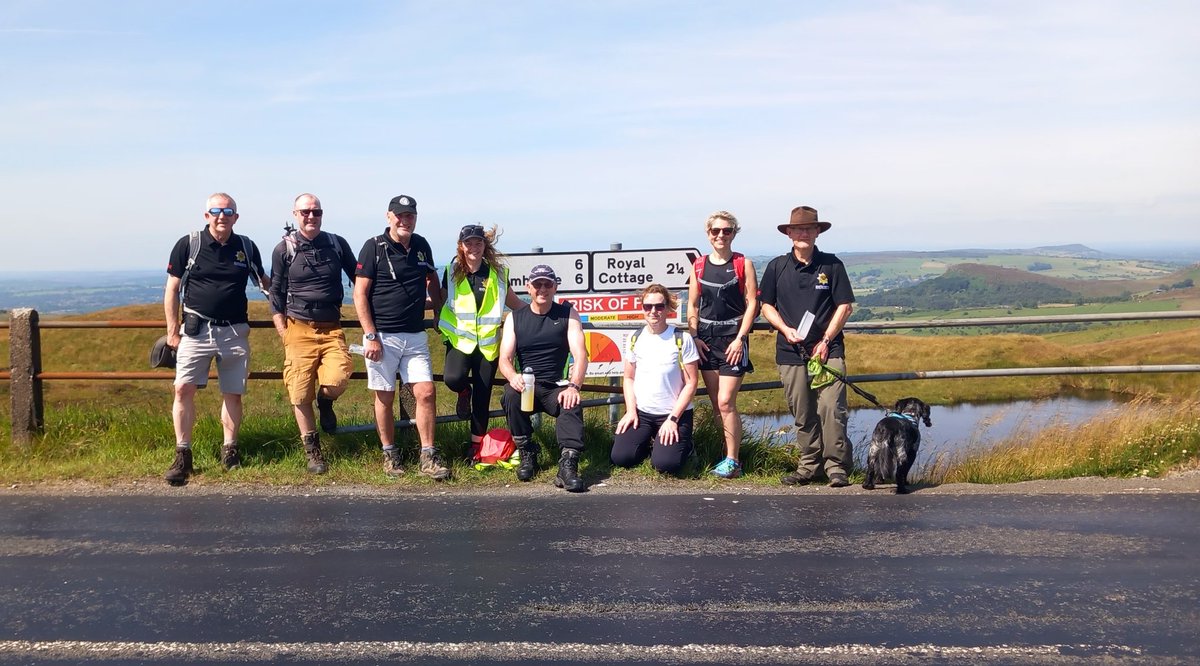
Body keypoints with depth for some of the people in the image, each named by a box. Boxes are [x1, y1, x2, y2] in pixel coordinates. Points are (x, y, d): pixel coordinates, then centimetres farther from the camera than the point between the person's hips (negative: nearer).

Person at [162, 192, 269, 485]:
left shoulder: (247, 247, 5)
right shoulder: (188, 245, -1)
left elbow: (263, 282, 19)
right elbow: (172, 290, 3)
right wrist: (172, 331, 0)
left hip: (234, 332, 2)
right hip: (196, 329, -2)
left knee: (233, 393, 7)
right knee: (184, 388, -10)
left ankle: (229, 451, 20)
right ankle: (182, 456, -3)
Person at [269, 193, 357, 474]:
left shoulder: (337, 244, 5)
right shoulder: (284, 249, 1)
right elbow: (276, 295, 6)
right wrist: (283, 332, -1)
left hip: (332, 328, 1)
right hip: (299, 328, 0)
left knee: (337, 381, -21)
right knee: (300, 393, 0)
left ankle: (325, 402, 16)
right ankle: (312, 452, 16)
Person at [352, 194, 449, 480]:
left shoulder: (421, 245, 8)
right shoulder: (374, 247, -6)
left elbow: (432, 280, 25)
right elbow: (360, 293, -8)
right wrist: (370, 336, -12)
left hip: (415, 336, 4)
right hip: (382, 336, -4)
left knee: (426, 393, -4)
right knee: (385, 397, 5)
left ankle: (427, 457, 4)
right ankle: (390, 455, 19)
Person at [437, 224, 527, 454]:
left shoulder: (497, 272, 3)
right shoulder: (453, 271, 0)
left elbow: (513, 302, 14)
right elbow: (442, 301, 14)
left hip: (488, 342, 1)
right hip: (460, 338, -1)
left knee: (483, 395, 5)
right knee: (453, 378, -27)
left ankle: (477, 443, 21)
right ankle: (464, 391, 12)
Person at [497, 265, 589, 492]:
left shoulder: (568, 314, 3)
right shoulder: (515, 318, 7)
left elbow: (580, 354, -8)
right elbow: (505, 359, -1)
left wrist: (573, 386, -26)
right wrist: (513, 377, -26)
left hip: (557, 388, -1)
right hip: (527, 386, 1)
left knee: (572, 405, -33)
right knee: (511, 394, -32)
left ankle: (568, 465, -45)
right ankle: (527, 454, -14)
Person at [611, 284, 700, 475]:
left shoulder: (682, 339, -9)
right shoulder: (635, 339, 3)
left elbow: (691, 383, -9)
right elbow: (629, 378, 12)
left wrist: (673, 419, -14)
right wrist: (631, 410, -3)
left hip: (674, 413, -3)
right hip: (641, 412, 4)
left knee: (666, 464, -22)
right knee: (620, 457, -15)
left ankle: (683, 444, 12)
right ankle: (648, 442, 17)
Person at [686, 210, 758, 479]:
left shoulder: (743, 263, -1)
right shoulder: (699, 266, 9)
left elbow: (752, 303, -4)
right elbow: (692, 306, 12)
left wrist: (740, 339, -11)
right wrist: (694, 337, 1)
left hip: (733, 339, -4)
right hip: (706, 339, 4)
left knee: (726, 402, -10)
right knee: (716, 404, 8)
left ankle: (732, 461, -1)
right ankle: (729, 452, 20)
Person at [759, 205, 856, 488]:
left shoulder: (832, 265, 2)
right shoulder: (777, 267, 7)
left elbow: (845, 306, 2)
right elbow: (766, 305, 12)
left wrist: (826, 341, -6)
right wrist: (785, 329, -5)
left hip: (828, 349, -2)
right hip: (791, 352, 2)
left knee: (831, 409, -11)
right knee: (802, 414, 7)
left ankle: (837, 467, -2)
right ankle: (808, 466, 18)